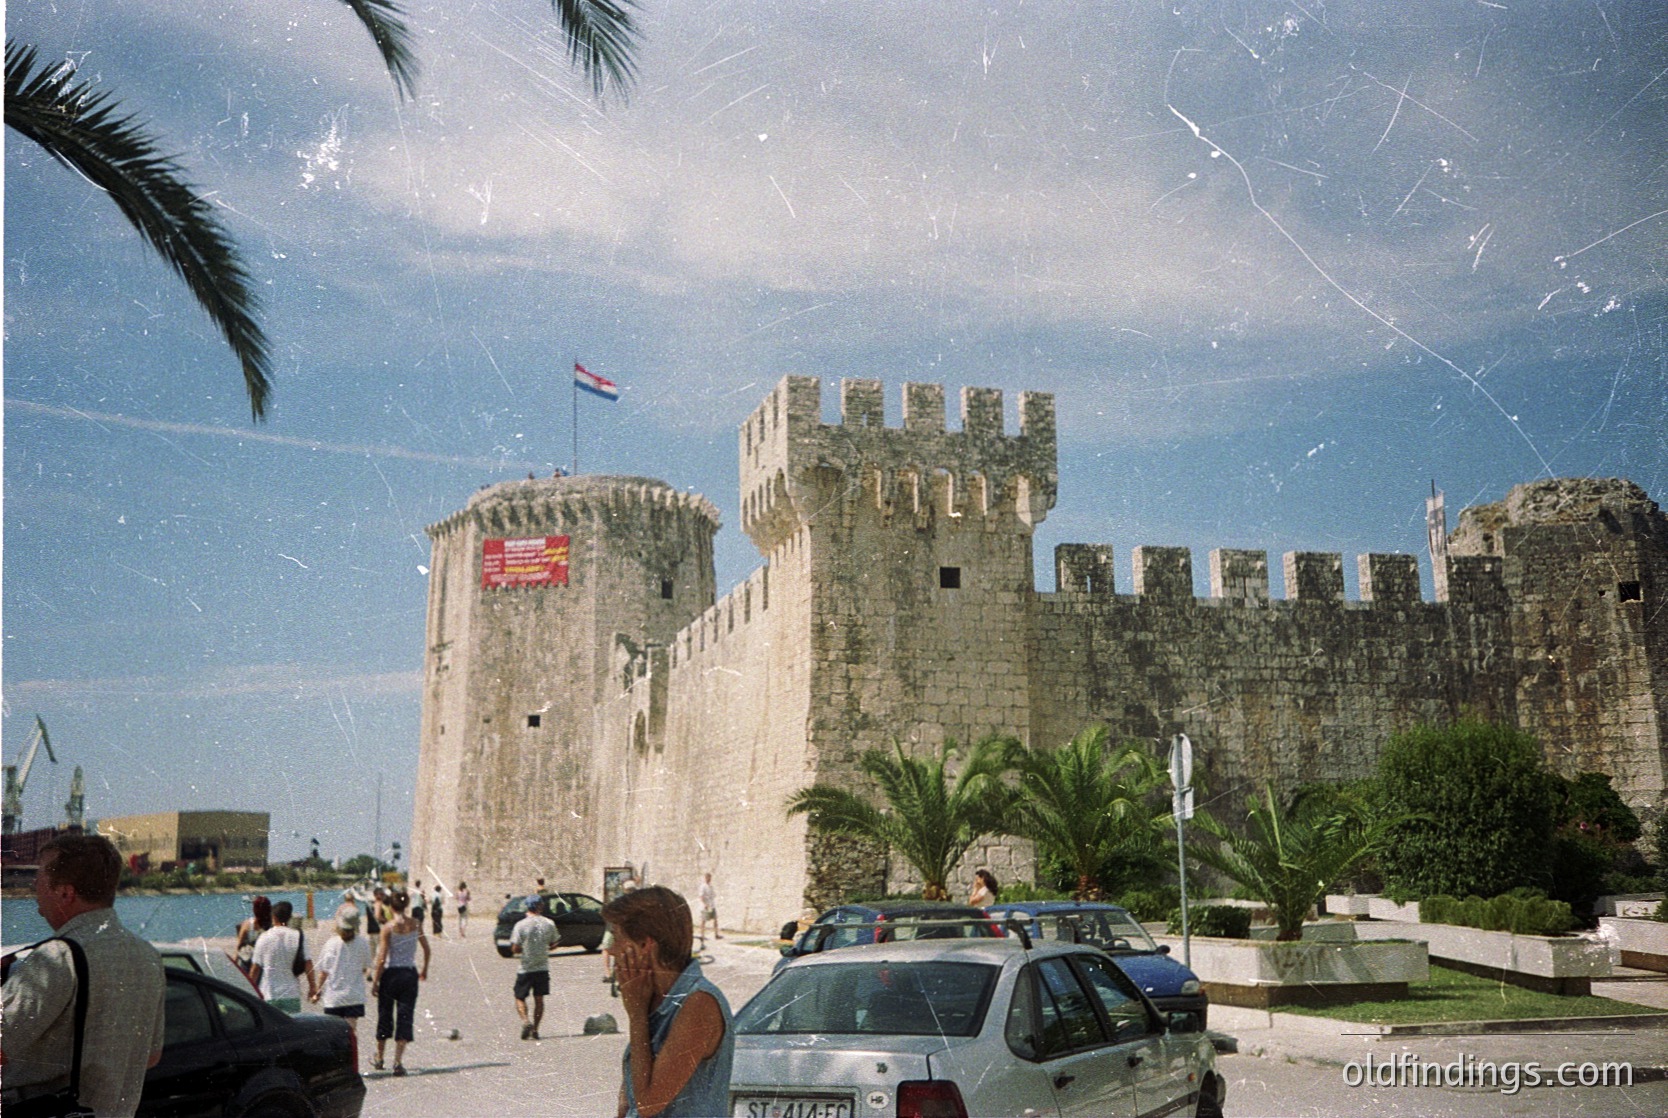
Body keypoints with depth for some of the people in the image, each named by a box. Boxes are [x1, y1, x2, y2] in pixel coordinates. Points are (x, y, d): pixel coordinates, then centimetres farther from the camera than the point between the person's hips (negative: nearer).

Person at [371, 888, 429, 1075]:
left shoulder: (388, 927, -11)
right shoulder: (416, 924, -1)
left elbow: (382, 958, -12)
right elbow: (426, 949, 9)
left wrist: (375, 981, -4)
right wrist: (425, 970, 24)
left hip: (391, 974, -2)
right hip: (410, 974, 2)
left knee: (385, 1016, 14)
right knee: (405, 1017, 5)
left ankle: (379, 1058, 27)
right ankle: (398, 1061, -3)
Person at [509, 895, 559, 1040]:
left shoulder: (520, 925, -10)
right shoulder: (549, 923, -1)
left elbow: (514, 949, -12)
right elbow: (553, 944, 9)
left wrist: (524, 949, 8)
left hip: (525, 968, -2)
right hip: (543, 967, 2)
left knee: (520, 998, 8)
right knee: (539, 999, 11)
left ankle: (525, 1021, -15)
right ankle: (535, 1030, 9)